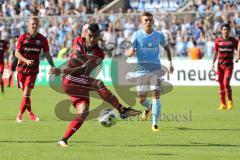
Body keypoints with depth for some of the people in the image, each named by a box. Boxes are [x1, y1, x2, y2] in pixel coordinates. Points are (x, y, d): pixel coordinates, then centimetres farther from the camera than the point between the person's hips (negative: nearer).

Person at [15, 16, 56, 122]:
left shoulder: (42, 39, 2)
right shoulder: (22, 37, -1)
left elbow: (47, 54, 8)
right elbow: (17, 53, -4)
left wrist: (53, 67, -1)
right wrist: (26, 60, -21)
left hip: (33, 69, -1)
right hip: (22, 68, 1)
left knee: (27, 93, -12)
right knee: (25, 93, 7)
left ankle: (20, 115, -4)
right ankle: (30, 112, 25)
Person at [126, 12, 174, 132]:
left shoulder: (159, 36, 3)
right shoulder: (137, 35, -1)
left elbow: (166, 47, 21)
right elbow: (130, 52, -4)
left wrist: (170, 63, 16)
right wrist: (130, 52, -28)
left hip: (155, 69, 0)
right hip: (142, 70, 0)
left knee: (156, 94, -14)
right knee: (142, 99, 4)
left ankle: (155, 123, -6)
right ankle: (148, 108, 41)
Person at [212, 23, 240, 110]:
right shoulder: (218, 40, 4)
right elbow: (215, 52, 10)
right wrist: (213, 63, 2)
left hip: (229, 65, -2)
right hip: (220, 65, 2)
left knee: (226, 83, -17)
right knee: (221, 85, 4)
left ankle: (230, 101, 1)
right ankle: (223, 104, 14)